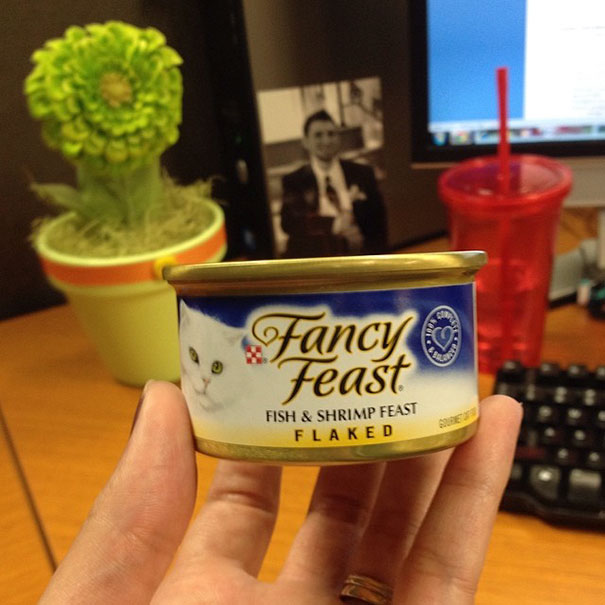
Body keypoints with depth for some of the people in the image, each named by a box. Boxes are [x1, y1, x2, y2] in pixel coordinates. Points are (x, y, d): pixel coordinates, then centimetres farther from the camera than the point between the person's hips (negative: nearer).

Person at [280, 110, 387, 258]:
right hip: (312, 260, -1)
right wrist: (335, 224, -18)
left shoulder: (363, 173, 9)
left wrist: (366, 242, -8)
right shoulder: (293, 181, 3)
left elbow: (380, 218, 11)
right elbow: (288, 223, -8)